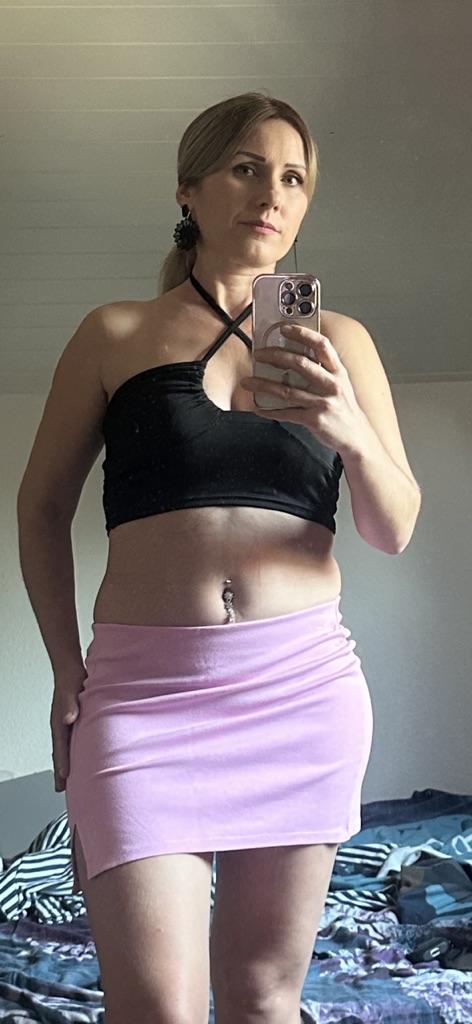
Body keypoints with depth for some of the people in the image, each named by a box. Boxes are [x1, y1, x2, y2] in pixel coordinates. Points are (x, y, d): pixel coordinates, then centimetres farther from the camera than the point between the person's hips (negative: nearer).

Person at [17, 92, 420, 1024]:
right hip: (145, 684, -1)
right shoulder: (115, 334, 7)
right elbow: (43, 504, 12)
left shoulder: (336, 341, 11)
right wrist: (65, 667, 4)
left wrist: (350, 431, -13)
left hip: (303, 682, 2)